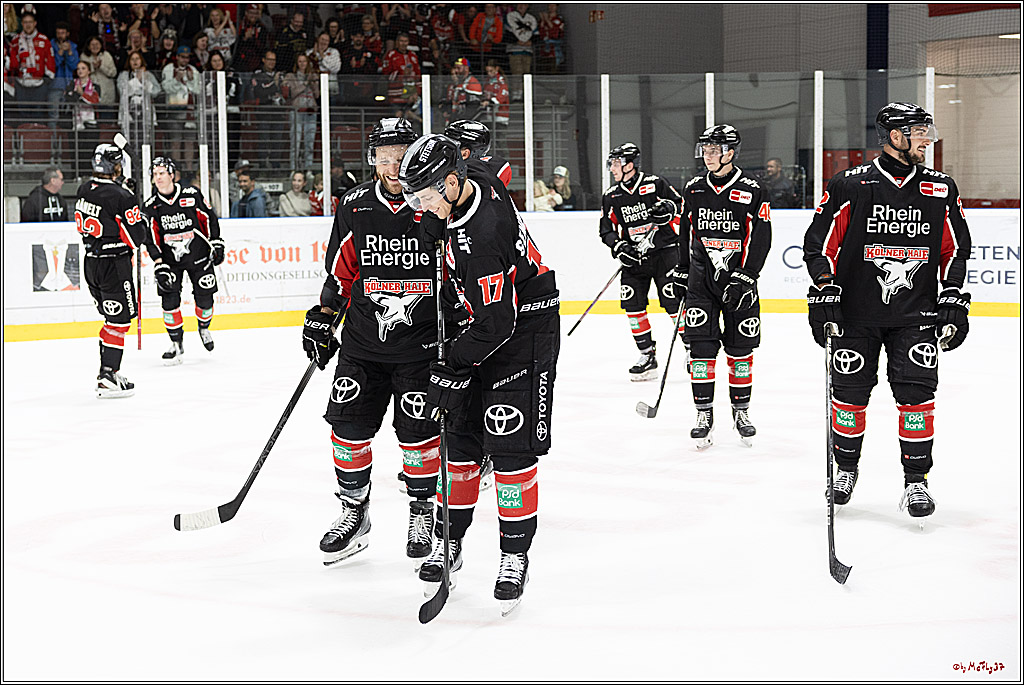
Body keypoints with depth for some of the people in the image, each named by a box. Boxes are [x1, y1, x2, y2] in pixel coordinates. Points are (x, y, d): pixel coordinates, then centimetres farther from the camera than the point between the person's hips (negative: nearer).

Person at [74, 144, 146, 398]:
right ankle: (107, 378, -8)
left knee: (112, 318, 19)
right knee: (119, 320, -3)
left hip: (91, 262, 8)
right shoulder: (121, 197, -19)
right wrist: (140, 219, 5)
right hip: (114, 264, -8)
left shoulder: (84, 189, 4)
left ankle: (108, 371, 22)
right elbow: (136, 236, -17)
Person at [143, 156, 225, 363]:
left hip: (199, 256, -1)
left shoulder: (192, 195, -9)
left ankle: (204, 328, 33)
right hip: (170, 260, 1)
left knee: (204, 298, 2)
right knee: (169, 300, -9)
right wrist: (159, 265, -11)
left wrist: (216, 244, -2)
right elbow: (152, 237, -4)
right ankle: (177, 344, 3)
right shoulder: (152, 206, -5)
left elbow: (209, 218, 1)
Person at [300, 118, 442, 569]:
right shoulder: (355, 206, 1)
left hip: (423, 344, -3)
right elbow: (341, 271, 12)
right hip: (362, 342, 3)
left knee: (418, 430, 0)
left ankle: (423, 511, 21)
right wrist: (322, 319, 6)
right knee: (348, 425, 2)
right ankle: (353, 514, 19)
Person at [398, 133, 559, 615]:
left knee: (512, 446, -10)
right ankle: (448, 543, 17)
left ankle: (515, 556, -1)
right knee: (460, 438, 8)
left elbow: (496, 322, -28)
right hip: (481, 323, 9)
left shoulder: (481, 237, -32)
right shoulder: (475, 177, -4)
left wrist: (454, 370, -20)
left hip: (523, 329, -9)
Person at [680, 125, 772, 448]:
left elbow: (761, 239, -7)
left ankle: (741, 411, 20)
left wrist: (744, 278, -15)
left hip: (739, 276, -2)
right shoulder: (693, 189, 6)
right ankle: (704, 414, 3)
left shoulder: (752, 191, -6)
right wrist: (678, 273, 11)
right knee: (701, 346, -5)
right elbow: (684, 232, 15)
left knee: (740, 348, 5)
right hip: (701, 276, 2)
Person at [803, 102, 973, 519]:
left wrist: (953, 302, 5)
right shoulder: (850, 187, -7)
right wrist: (823, 298, -8)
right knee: (850, 393, 6)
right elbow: (819, 245, -3)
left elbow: (955, 250, 12)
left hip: (916, 314, 2)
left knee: (916, 393, -6)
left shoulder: (941, 191, 4)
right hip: (855, 312, -1)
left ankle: (916, 481, 5)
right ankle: (846, 467, 28)